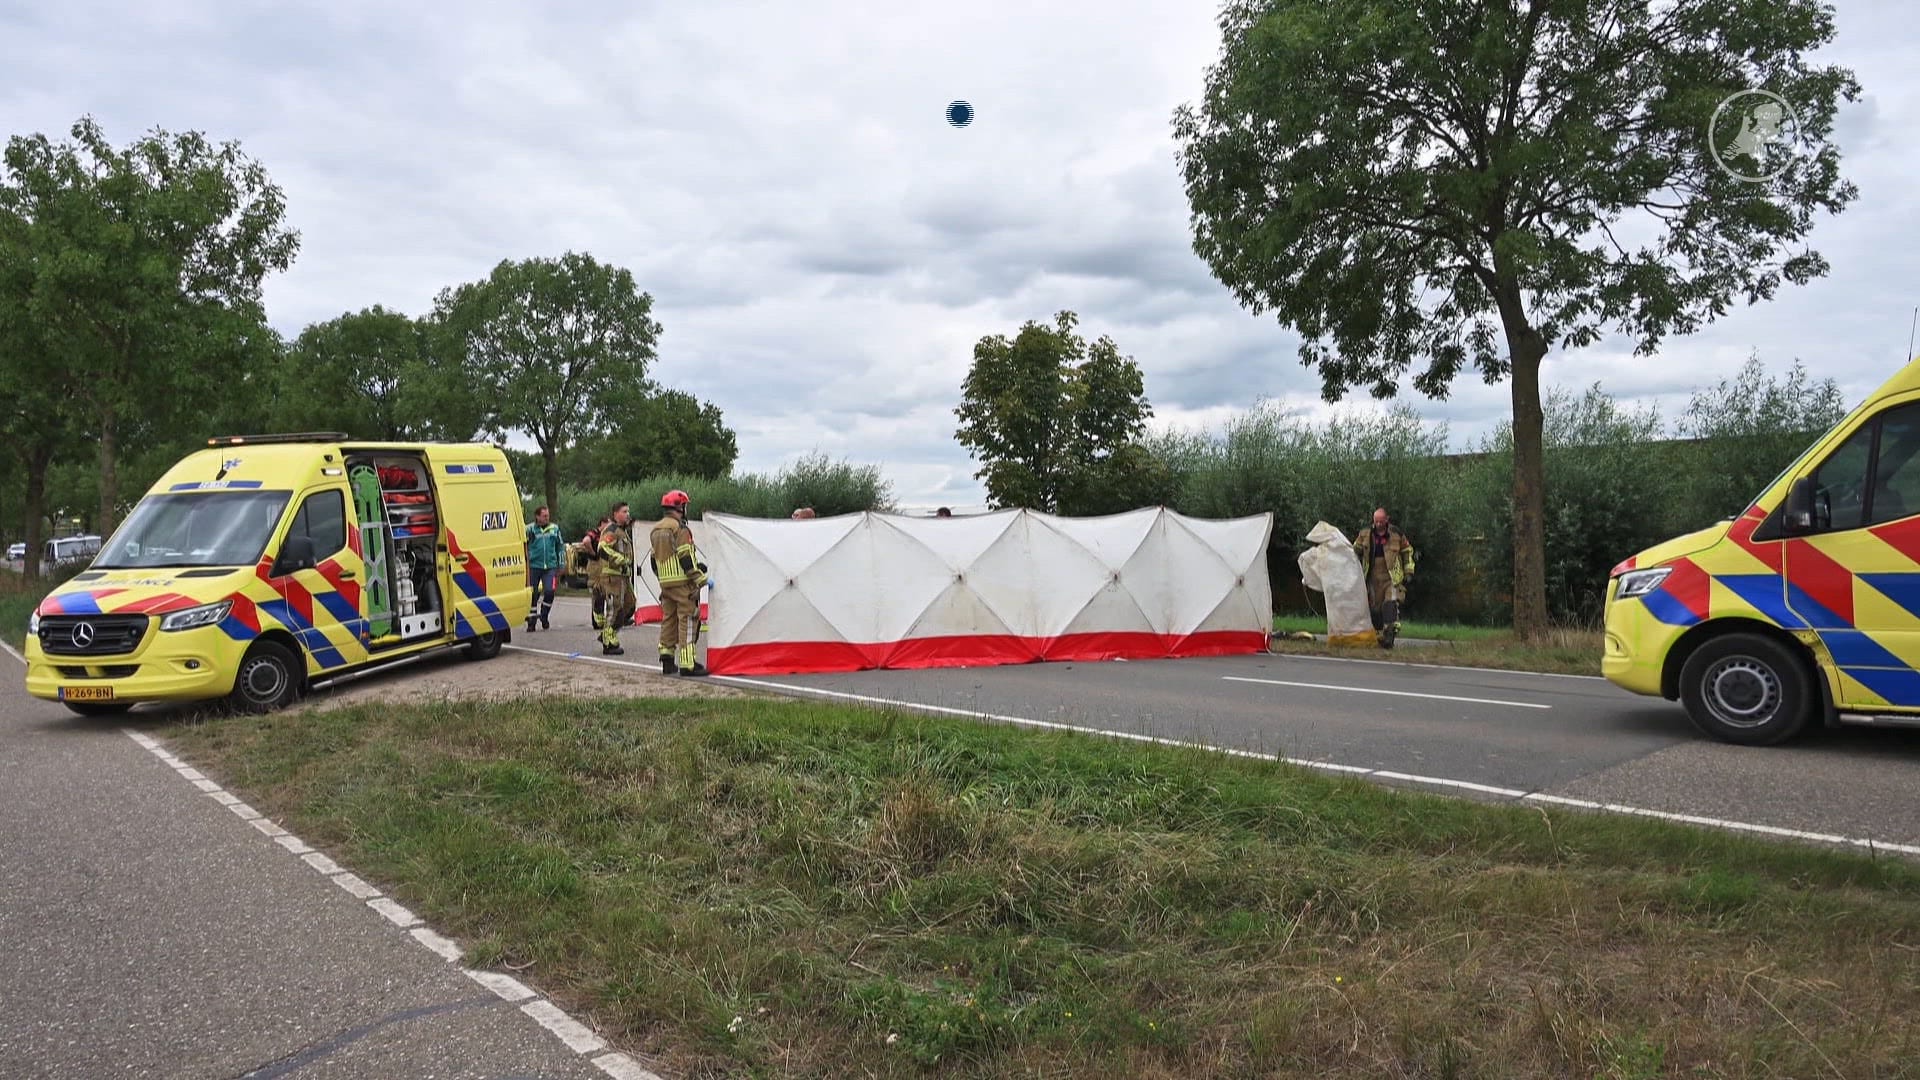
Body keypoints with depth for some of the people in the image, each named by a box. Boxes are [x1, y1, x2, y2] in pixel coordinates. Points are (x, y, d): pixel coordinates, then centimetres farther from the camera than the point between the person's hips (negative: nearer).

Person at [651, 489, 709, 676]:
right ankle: (688, 664, -10)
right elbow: (686, 558, -17)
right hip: (682, 582, -9)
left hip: (665, 582, 9)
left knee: (668, 619, 14)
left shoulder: (655, 530, 15)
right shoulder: (679, 528, -12)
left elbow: (655, 560, 20)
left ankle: (667, 661, 17)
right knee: (687, 620, -7)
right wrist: (699, 578, -13)